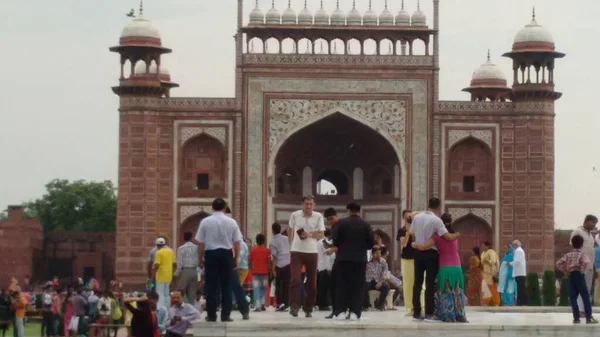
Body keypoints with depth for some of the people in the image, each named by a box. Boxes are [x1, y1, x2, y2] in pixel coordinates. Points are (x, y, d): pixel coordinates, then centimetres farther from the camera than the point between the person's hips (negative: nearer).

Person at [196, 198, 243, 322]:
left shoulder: (205, 221, -2)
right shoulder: (231, 222, 0)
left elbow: (200, 242, 1)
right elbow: (237, 242, 3)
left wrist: (201, 259, 10)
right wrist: (236, 259, 12)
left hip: (211, 254, 0)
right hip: (226, 254, 0)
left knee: (211, 285, 4)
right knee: (226, 285, 6)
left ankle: (211, 315, 5)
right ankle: (225, 315, 4)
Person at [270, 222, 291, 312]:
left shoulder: (273, 242, -5)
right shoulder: (286, 238, 6)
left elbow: (274, 257, -9)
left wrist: (273, 269, -7)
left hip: (279, 266, -3)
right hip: (288, 264, 3)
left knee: (278, 285, 8)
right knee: (287, 285, 7)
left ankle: (279, 303, -3)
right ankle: (286, 304, 5)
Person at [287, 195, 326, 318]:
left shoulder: (318, 217, -2)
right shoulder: (295, 215, 0)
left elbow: (321, 235, -2)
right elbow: (290, 230, 15)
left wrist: (310, 234, -18)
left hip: (312, 252, 1)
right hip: (296, 252, -1)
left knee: (311, 282, 5)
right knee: (295, 279, -11)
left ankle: (308, 309, 16)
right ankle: (294, 307, -10)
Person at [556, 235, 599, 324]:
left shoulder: (568, 255, 8)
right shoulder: (583, 254, -5)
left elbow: (558, 264, 2)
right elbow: (587, 263, -26)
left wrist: (565, 270, 9)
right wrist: (583, 271, -11)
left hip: (571, 276, 4)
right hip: (579, 276, -4)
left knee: (573, 297, 8)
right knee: (586, 297, 2)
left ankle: (576, 318, 4)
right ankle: (588, 317, -1)